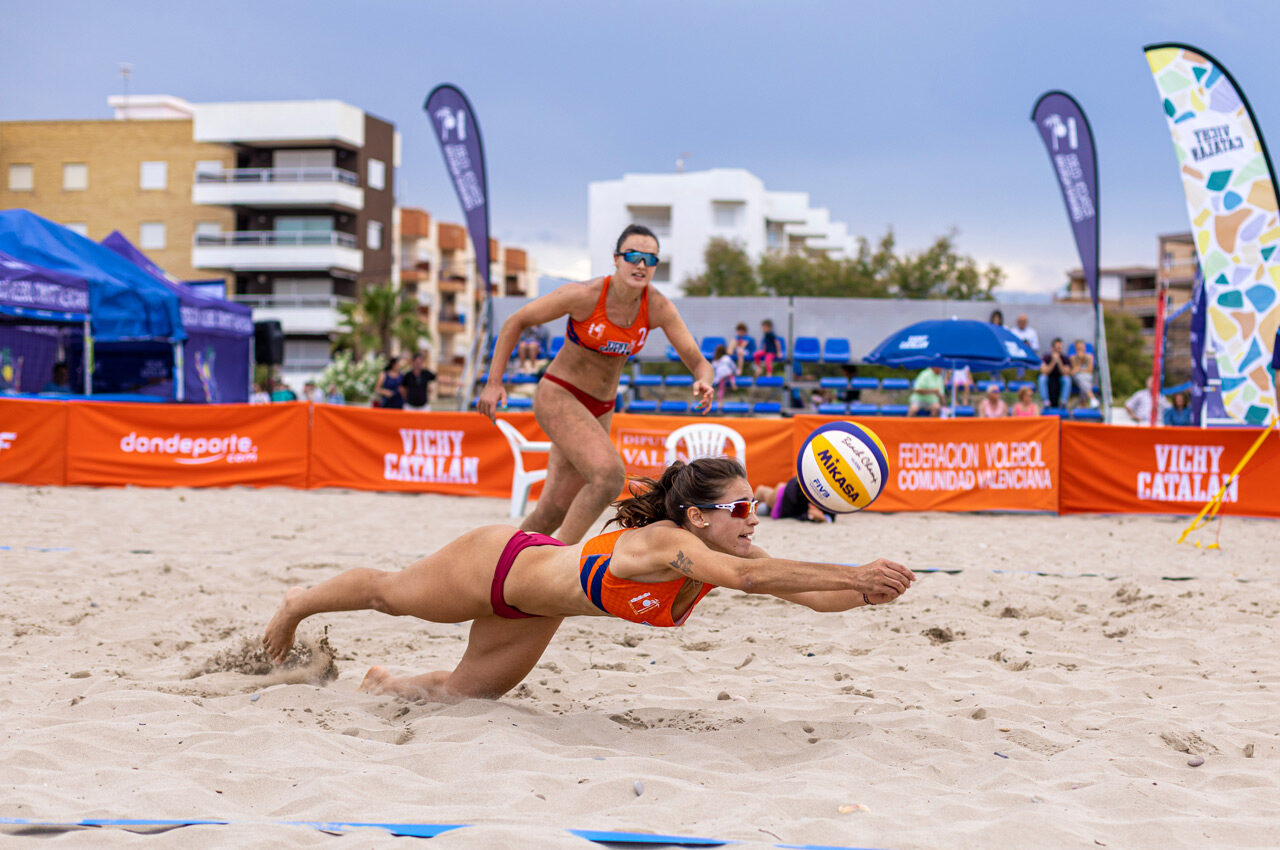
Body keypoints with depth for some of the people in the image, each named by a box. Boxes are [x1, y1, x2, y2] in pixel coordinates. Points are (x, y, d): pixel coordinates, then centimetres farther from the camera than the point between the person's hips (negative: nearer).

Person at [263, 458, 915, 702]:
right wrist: (852, 575, -61)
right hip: (500, 564, -7)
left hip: (535, 605, 7)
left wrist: (871, 592, -41)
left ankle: (384, 684, 50)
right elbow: (746, 577, -57)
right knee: (387, 593, 21)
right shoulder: (664, 541, -41)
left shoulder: (727, 551, -19)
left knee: (466, 691, 21)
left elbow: (808, 594, -23)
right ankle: (299, 605, 49)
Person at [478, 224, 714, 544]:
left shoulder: (658, 308, -8)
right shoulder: (585, 295, -19)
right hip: (557, 396, -5)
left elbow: (697, 362, -6)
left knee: (555, 509, 6)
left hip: (600, 409, 6)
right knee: (609, 475, -28)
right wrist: (494, 383, -11)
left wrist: (703, 382, -30)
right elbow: (515, 322, -8)